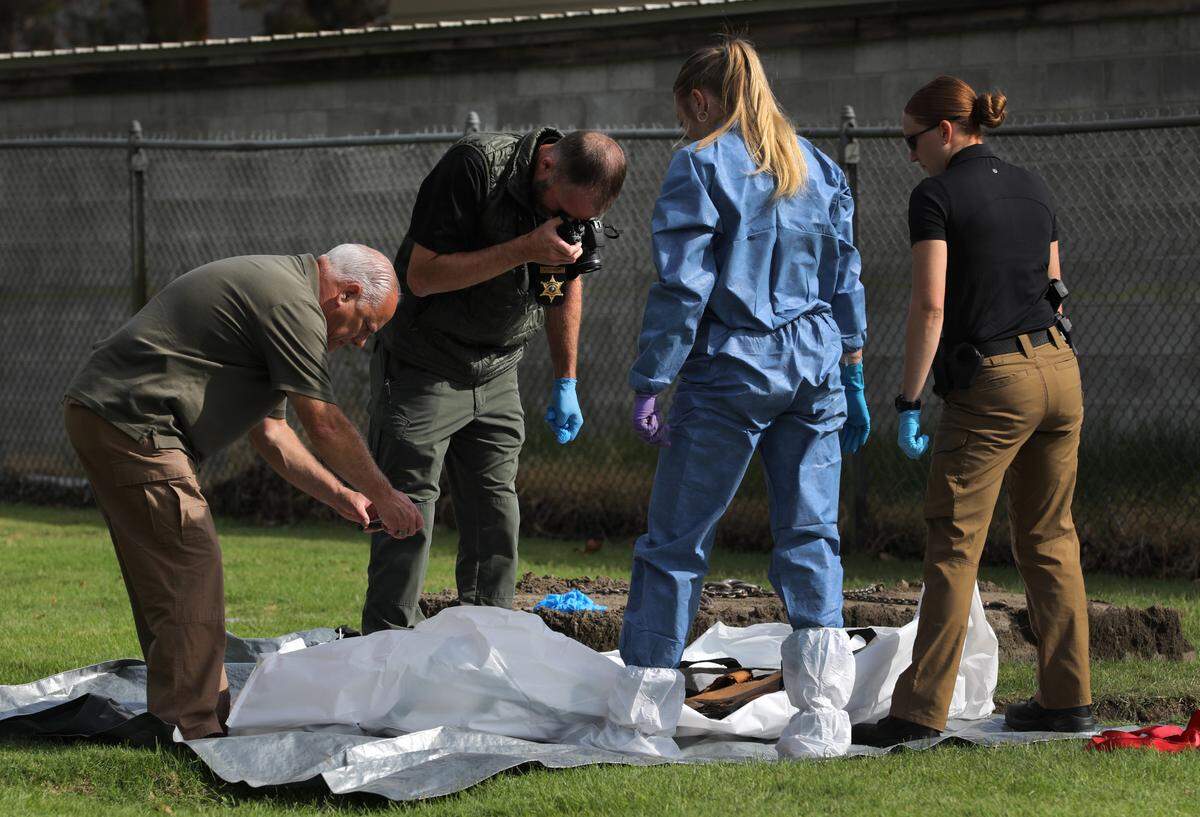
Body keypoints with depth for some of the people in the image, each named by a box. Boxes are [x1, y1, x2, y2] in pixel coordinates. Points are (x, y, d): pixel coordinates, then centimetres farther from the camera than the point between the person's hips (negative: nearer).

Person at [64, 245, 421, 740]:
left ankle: (211, 711, 23)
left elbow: (270, 431, 24)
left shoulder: (270, 286, 22)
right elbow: (324, 425, -11)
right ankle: (190, 727, -9)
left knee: (164, 579, 16)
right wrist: (384, 496, 0)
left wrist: (338, 495, 20)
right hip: (131, 425, -11)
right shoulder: (291, 304, -12)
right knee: (189, 574, -10)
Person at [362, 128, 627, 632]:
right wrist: (526, 249, -30)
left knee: (496, 521, 4)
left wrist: (566, 384, 15)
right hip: (422, 368, -6)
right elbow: (422, 276, -24)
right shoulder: (474, 166, -23)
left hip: (496, 376, 6)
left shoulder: (580, 196, -3)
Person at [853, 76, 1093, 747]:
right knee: (1051, 540, 14)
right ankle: (1070, 698, 16)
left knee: (955, 546, -6)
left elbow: (931, 305, -13)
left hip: (990, 382, -7)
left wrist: (909, 402, -10)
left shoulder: (937, 196, -7)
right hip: (1060, 369, 7)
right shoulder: (1033, 189, 14)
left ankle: (923, 709, -8)